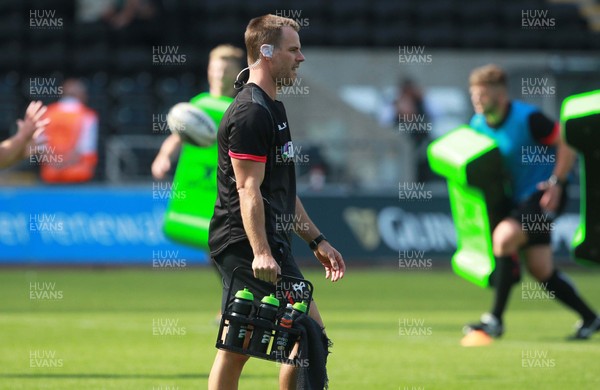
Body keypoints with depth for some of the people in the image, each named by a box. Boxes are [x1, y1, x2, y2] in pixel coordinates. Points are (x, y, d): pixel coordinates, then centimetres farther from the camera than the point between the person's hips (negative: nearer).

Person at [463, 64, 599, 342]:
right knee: (540, 269, 5)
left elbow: (566, 143, -13)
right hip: (518, 198, 8)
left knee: (504, 236, -27)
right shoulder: (478, 124, 3)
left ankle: (495, 320, -21)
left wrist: (556, 182, -18)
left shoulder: (527, 118, -17)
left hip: (543, 194, -8)